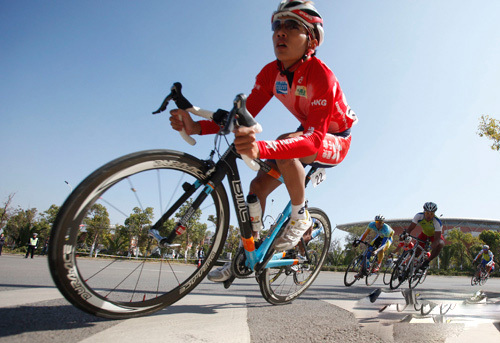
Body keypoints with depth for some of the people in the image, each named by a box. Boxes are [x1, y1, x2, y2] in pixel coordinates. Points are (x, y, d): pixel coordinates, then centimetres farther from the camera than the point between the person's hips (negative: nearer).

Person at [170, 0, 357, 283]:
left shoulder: (321, 76, -32)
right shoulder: (271, 73, -12)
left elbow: (315, 138, -43)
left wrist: (261, 148, -61)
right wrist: (197, 127, -34)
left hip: (334, 140, -6)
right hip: (309, 131, 7)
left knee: (285, 148, -38)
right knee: (258, 185, -5)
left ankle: (301, 217, -14)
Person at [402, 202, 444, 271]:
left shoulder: (437, 222, -35)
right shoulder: (419, 216, -29)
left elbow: (437, 239, -37)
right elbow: (410, 228, -28)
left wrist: (430, 247, -56)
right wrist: (406, 233, -51)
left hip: (435, 235, -2)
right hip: (424, 234, 2)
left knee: (440, 244, -32)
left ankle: (427, 262, -15)